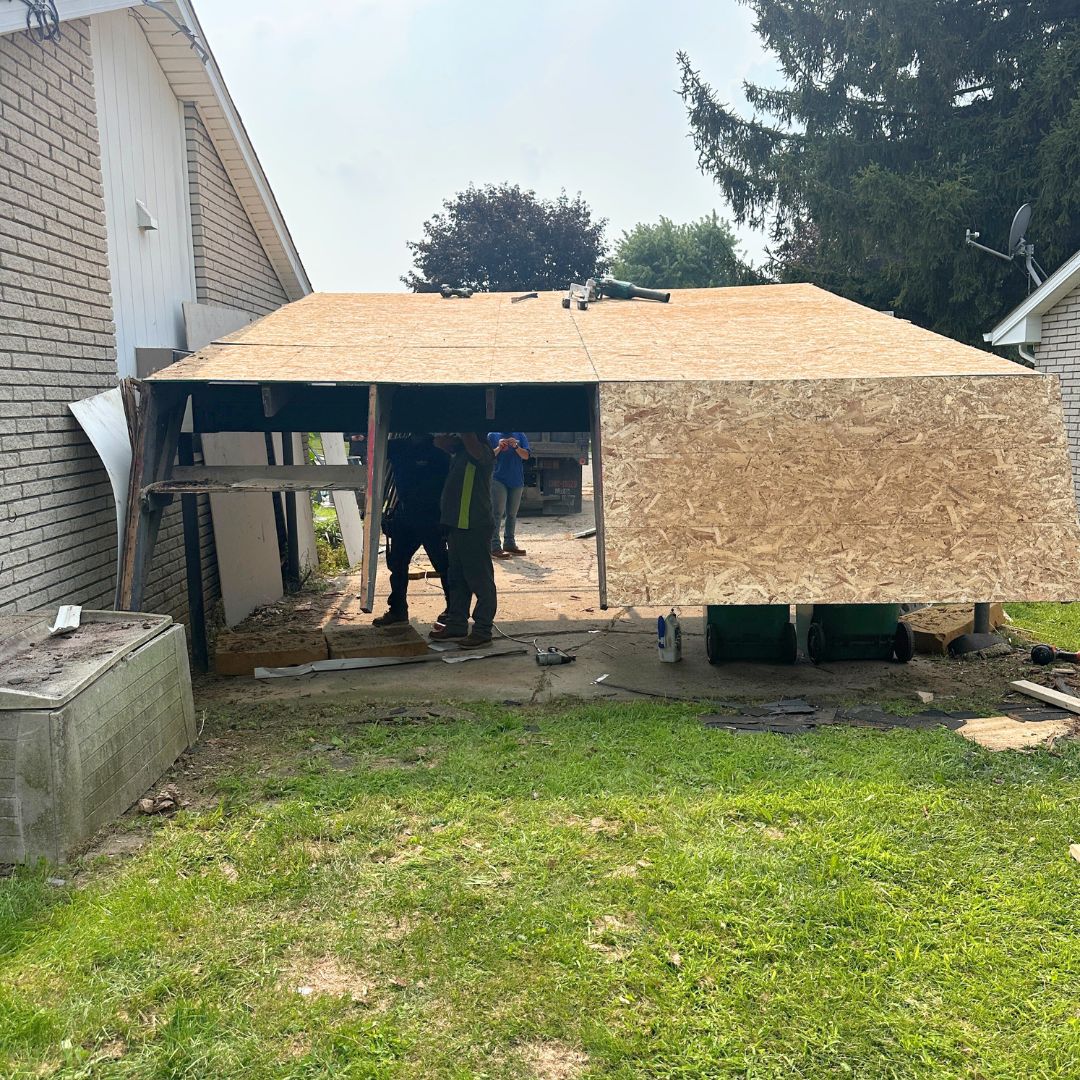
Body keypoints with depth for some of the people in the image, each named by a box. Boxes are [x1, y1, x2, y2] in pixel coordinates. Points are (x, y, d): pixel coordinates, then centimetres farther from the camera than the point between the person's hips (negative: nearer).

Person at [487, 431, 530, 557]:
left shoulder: (520, 435, 8)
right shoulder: (492, 435, 3)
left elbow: (526, 456, 0)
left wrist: (516, 446, -17)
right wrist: (499, 447, -18)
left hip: (517, 480, 3)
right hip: (498, 479, -3)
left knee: (512, 514, 10)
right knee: (497, 513, -8)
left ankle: (509, 543, 19)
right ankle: (495, 546, -9)